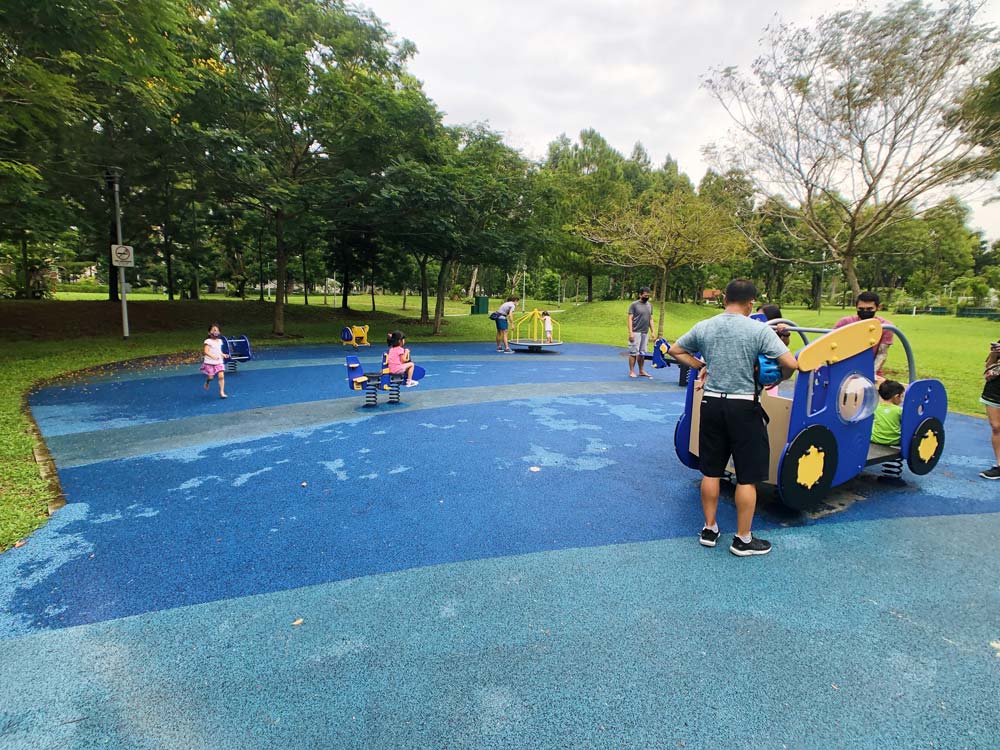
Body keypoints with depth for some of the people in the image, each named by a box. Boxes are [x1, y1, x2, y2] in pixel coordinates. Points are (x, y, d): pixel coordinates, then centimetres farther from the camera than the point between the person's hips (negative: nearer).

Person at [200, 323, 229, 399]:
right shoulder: (208, 341, -11)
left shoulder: (220, 341, 8)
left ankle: (222, 392, -3)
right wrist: (213, 356, -33)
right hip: (209, 362, -4)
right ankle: (207, 382, 41)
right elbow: (205, 351, -20)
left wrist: (223, 355, 4)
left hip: (219, 362, 4)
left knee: (221, 376, -9)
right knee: (210, 377, 3)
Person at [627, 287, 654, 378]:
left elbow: (651, 319, 17)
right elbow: (630, 319, -7)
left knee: (642, 353, 10)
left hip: (645, 333, 5)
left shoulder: (649, 305, 13)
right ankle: (631, 372, 1)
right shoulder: (634, 305, -4)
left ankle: (641, 371, 18)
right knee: (633, 352, -4)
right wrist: (630, 332, -15)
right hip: (636, 333, -5)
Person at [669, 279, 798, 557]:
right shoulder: (759, 330, -11)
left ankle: (709, 530, 26)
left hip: (711, 403, 4)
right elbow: (791, 363, -16)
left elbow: (675, 351, 14)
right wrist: (781, 378, 4)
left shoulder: (703, 327, 2)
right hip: (743, 408, -4)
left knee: (711, 471, 15)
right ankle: (743, 540, 17)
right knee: (747, 477, 8)